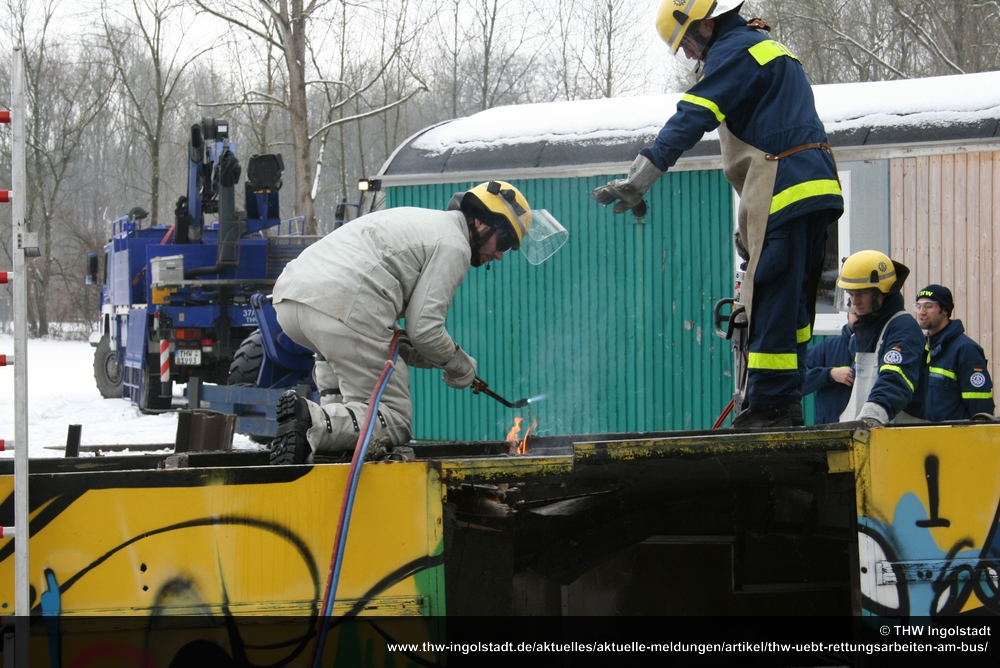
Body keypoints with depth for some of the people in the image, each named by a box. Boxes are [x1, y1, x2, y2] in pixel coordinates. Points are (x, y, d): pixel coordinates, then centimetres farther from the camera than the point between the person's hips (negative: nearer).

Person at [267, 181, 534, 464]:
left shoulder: (416, 219, 32)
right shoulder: (454, 245, 4)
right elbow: (424, 328, -4)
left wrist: (408, 351, 21)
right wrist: (460, 364, 15)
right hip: (342, 312, -8)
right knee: (394, 423, -1)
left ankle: (332, 406, 15)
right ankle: (317, 424, -25)